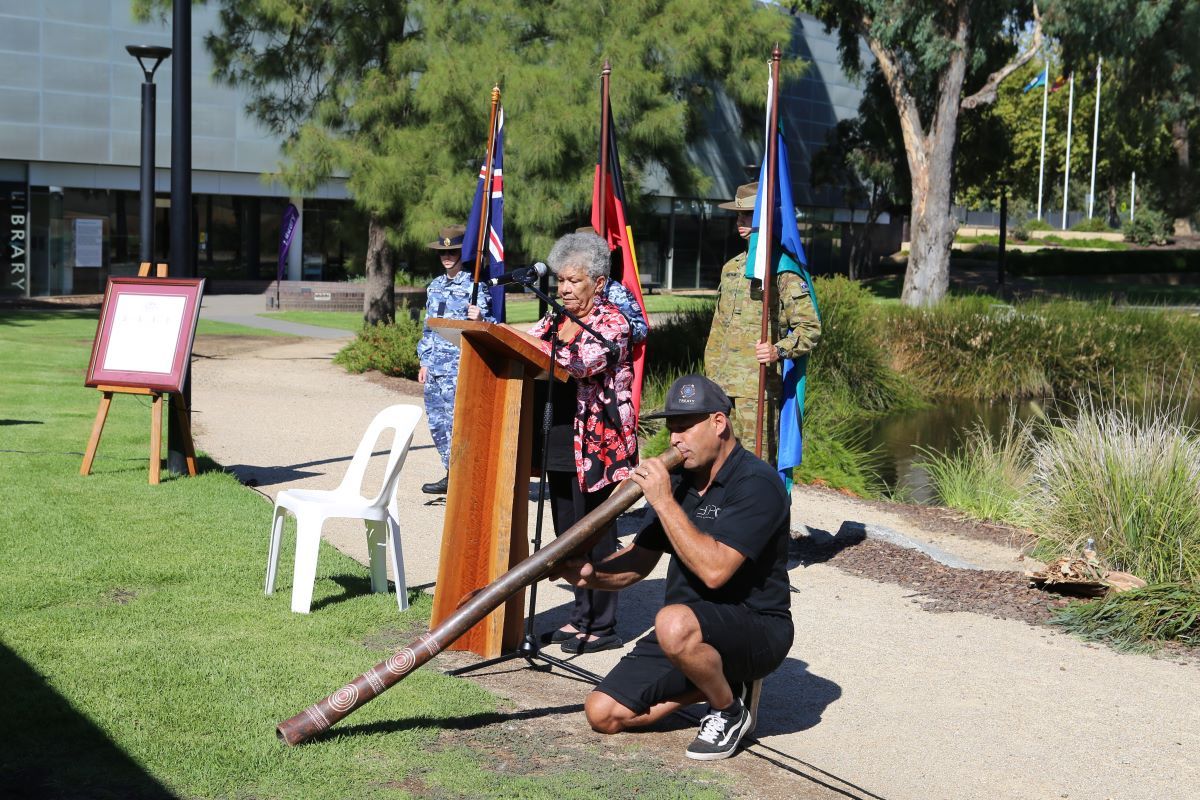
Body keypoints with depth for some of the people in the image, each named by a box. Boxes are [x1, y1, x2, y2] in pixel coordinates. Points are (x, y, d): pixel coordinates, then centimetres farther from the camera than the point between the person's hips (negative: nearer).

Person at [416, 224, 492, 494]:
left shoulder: (474, 286, -4)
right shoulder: (435, 286, 16)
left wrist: (479, 318, -30)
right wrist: (424, 361, 17)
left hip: (458, 366, -7)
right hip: (435, 365, 7)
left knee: (453, 420, -10)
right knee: (436, 421, 9)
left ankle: (453, 477, -3)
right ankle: (453, 473, 18)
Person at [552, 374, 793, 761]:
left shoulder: (757, 483, -17)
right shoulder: (679, 482, 7)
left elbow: (714, 570, -29)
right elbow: (637, 562, 10)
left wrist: (663, 501, -24)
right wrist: (591, 573, -12)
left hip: (755, 631, -7)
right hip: (691, 626, 8)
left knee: (675, 624, -39)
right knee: (603, 713, -5)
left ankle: (728, 709, -10)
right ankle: (717, 683, 11)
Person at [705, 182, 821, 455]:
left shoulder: (784, 270, -4)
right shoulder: (731, 267, 18)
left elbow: (810, 327, -6)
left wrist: (779, 351, -23)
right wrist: (710, 378, 18)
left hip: (759, 385, -7)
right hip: (723, 385, 7)